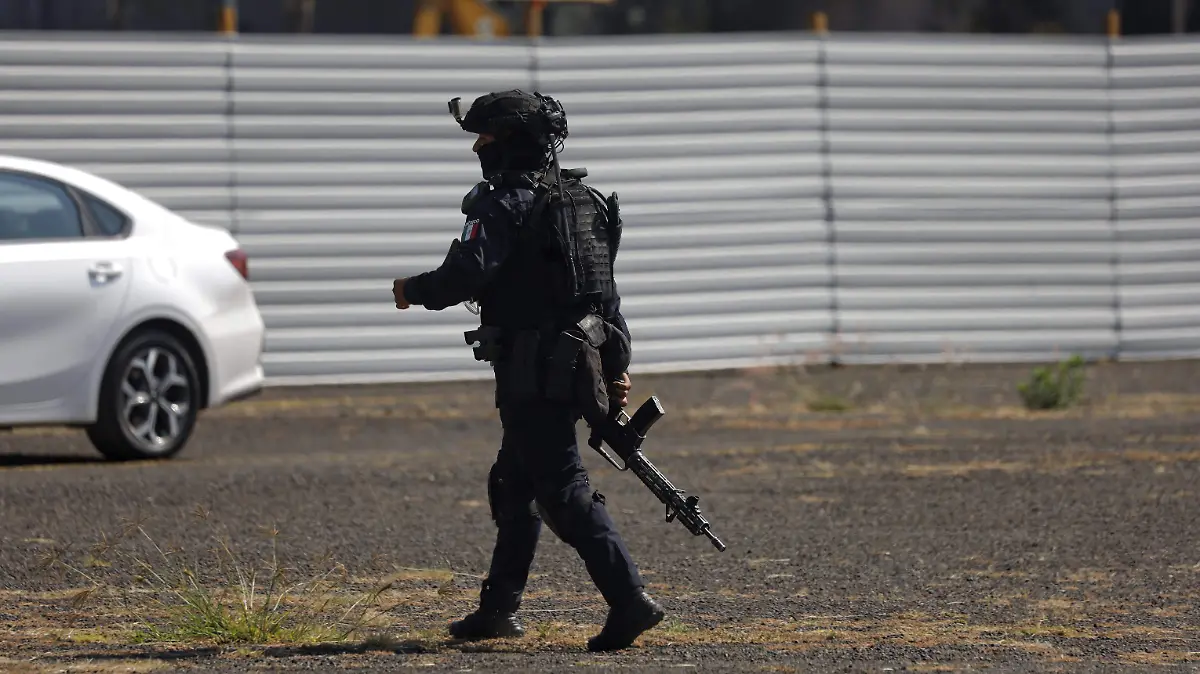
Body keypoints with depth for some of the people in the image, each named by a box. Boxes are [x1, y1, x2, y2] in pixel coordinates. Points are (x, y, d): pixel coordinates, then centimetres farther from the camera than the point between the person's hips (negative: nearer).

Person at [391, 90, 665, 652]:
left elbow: (467, 273, -22)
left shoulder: (508, 204, -12)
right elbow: (608, 294, 18)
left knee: (564, 490, -11)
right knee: (514, 485, 19)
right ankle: (499, 607, 26)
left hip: (535, 372, -9)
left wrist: (414, 291, -3)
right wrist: (616, 367, 20)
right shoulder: (582, 201, 16)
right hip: (578, 366, 9)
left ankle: (629, 600, -21)